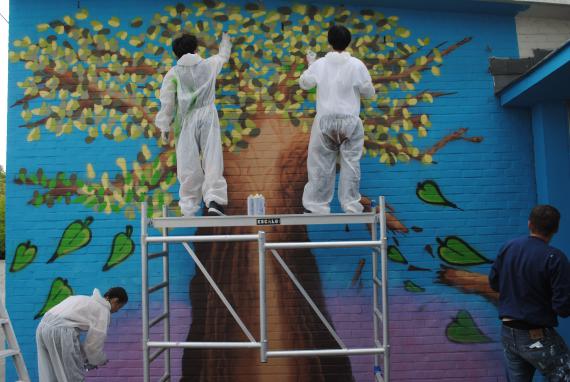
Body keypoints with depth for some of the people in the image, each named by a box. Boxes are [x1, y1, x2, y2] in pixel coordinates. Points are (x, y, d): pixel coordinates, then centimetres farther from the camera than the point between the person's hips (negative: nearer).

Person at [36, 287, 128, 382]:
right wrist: (99, 360, 22)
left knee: (50, 374, 17)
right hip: (61, 331, -9)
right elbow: (95, 337, 2)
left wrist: (84, 356, 37)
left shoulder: (87, 300, 30)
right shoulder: (103, 309, 5)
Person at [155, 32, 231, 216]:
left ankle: (189, 209, 2)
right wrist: (225, 40, 54)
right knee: (212, 161, -4)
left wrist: (164, 126, 7)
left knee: (188, 165, 0)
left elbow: (167, 102, 1)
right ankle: (214, 200, -19)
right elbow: (223, 55, 34)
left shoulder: (173, 73, 5)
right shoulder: (209, 65, 12)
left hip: (186, 121, -1)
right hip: (207, 117, 1)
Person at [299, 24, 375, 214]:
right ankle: (351, 205, 8)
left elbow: (304, 83, 15)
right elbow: (369, 93, 2)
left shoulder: (319, 64, 0)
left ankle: (317, 205, 11)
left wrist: (310, 64, 31)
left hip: (325, 120, 1)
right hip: (350, 121, -1)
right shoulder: (357, 65, -4)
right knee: (350, 163, 6)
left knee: (321, 164, 6)